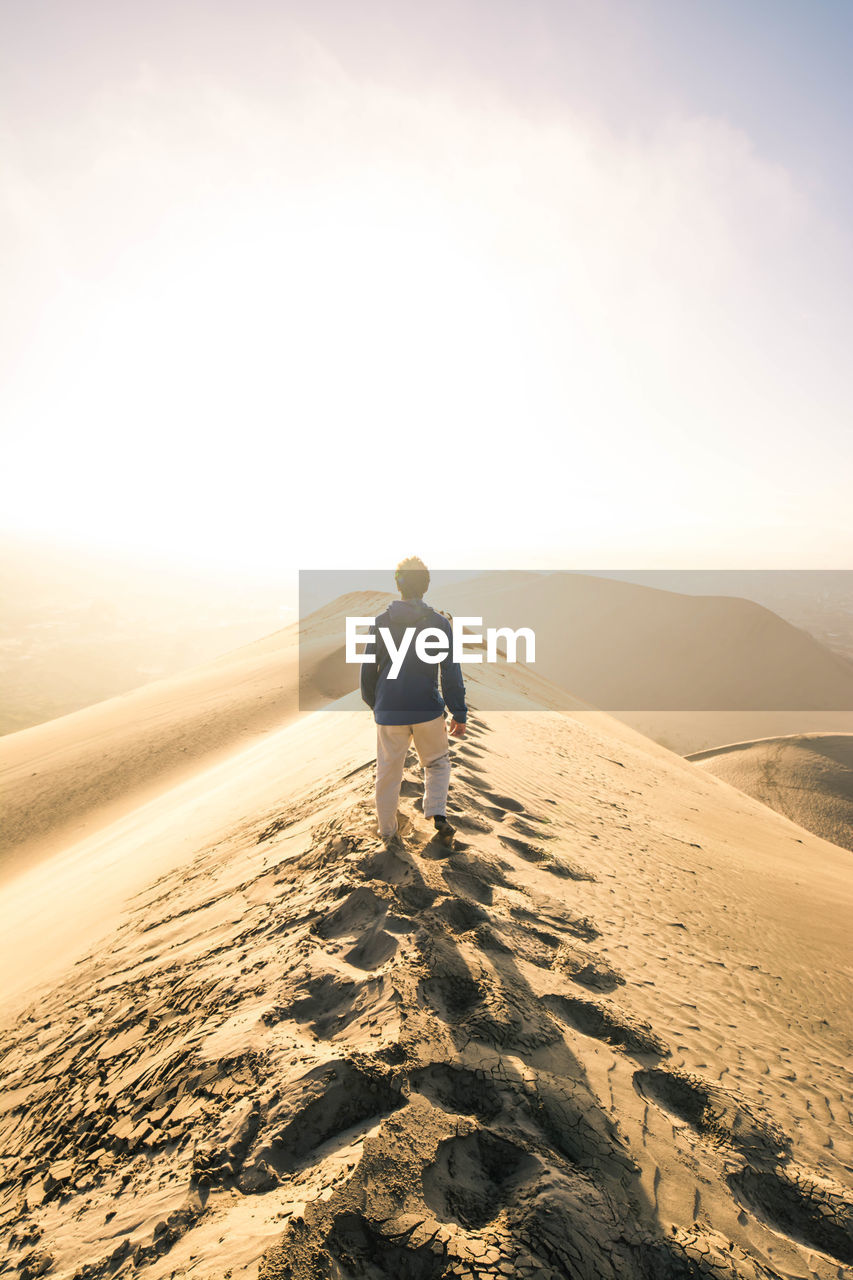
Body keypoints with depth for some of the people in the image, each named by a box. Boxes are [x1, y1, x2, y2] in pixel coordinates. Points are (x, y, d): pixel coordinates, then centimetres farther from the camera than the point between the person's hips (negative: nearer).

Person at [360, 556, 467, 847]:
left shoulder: (380, 622, -1)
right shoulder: (439, 623, -6)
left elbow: (368, 670, 5)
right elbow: (451, 673, -7)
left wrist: (374, 703, 21)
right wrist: (459, 714, 1)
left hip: (389, 713, 1)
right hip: (428, 711, -1)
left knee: (388, 773, 15)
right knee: (437, 763, 21)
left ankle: (388, 832, 27)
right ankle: (438, 814, 5)